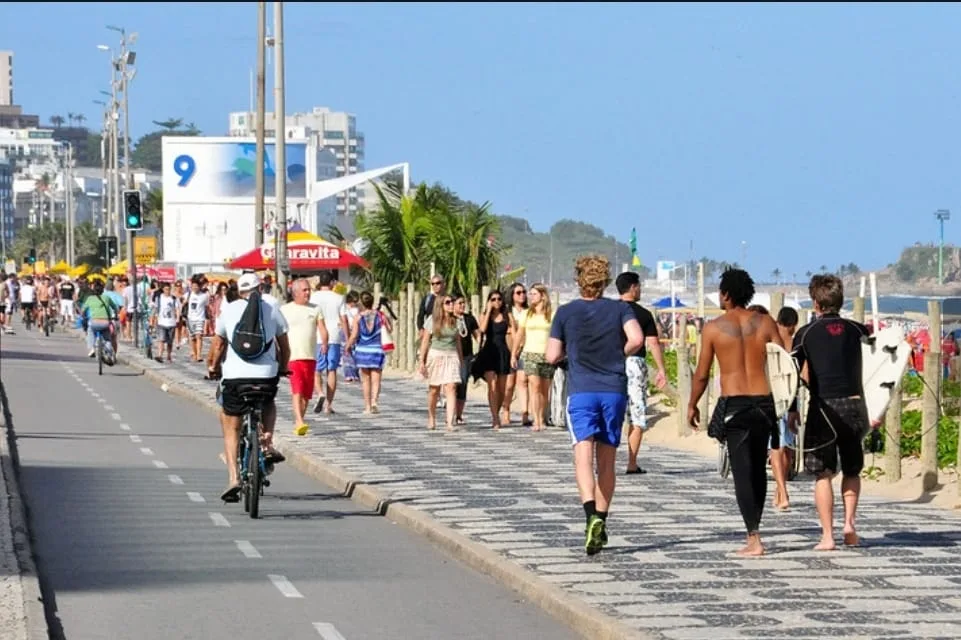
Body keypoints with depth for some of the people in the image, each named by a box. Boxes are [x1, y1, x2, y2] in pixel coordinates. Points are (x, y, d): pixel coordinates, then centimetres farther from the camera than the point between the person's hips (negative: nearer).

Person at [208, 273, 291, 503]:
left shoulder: (228, 311, 7)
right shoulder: (272, 310, 8)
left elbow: (218, 346, 13)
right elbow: (284, 346, 15)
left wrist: (215, 368, 31)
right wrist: (283, 368, 32)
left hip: (234, 376, -1)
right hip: (266, 375, 1)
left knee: (231, 429, 11)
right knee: (269, 405, 34)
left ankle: (233, 478, -4)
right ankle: (267, 445, 11)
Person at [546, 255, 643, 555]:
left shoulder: (566, 313, 3)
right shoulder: (619, 309, 4)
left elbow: (553, 356, 2)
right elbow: (636, 339, -11)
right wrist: (619, 353, 8)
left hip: (581, 391, -2)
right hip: (615, 390, 2)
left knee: (583, 455, -12)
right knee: (607, 461, 12)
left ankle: (591, 515, -34)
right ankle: (601, 523, 16)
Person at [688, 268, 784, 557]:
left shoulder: (714, 328, -3)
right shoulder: (765, 323, 3)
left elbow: (702, 374, 1)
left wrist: (692, 405, 16)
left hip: (733, 405, -3)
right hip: (763, 403, 3)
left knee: (742, 473, -3)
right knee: (758, 470, 17)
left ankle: (754, 539, -11)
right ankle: (754, 529, 26)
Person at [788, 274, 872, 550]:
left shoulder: (806, 333, 1)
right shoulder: (856, 330, 6)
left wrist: (792, 409, 7)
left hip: (823, 406, -2)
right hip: (854, 404, 2)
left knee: (823, 474, 4)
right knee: (852, 470, 20)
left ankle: (828, 536, -1)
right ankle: (849, 522, 6)